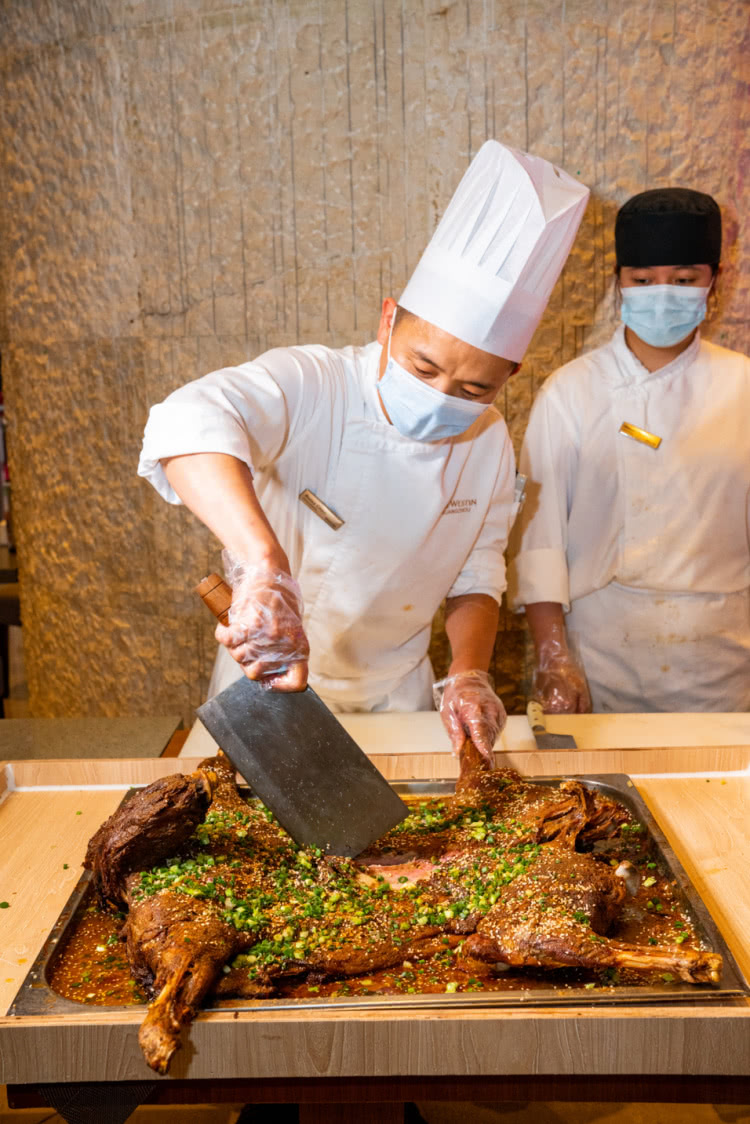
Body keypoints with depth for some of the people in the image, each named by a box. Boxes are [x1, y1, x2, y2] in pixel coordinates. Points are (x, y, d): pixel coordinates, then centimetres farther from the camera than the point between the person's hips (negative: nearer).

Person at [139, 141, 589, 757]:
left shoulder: (489, 443, -8)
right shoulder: (309, 387, -26)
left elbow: (477, 578, 1)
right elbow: (189, 422, -46)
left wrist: (468, 675, -17)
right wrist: (265, 565, -62)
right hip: (270, 684, -3)